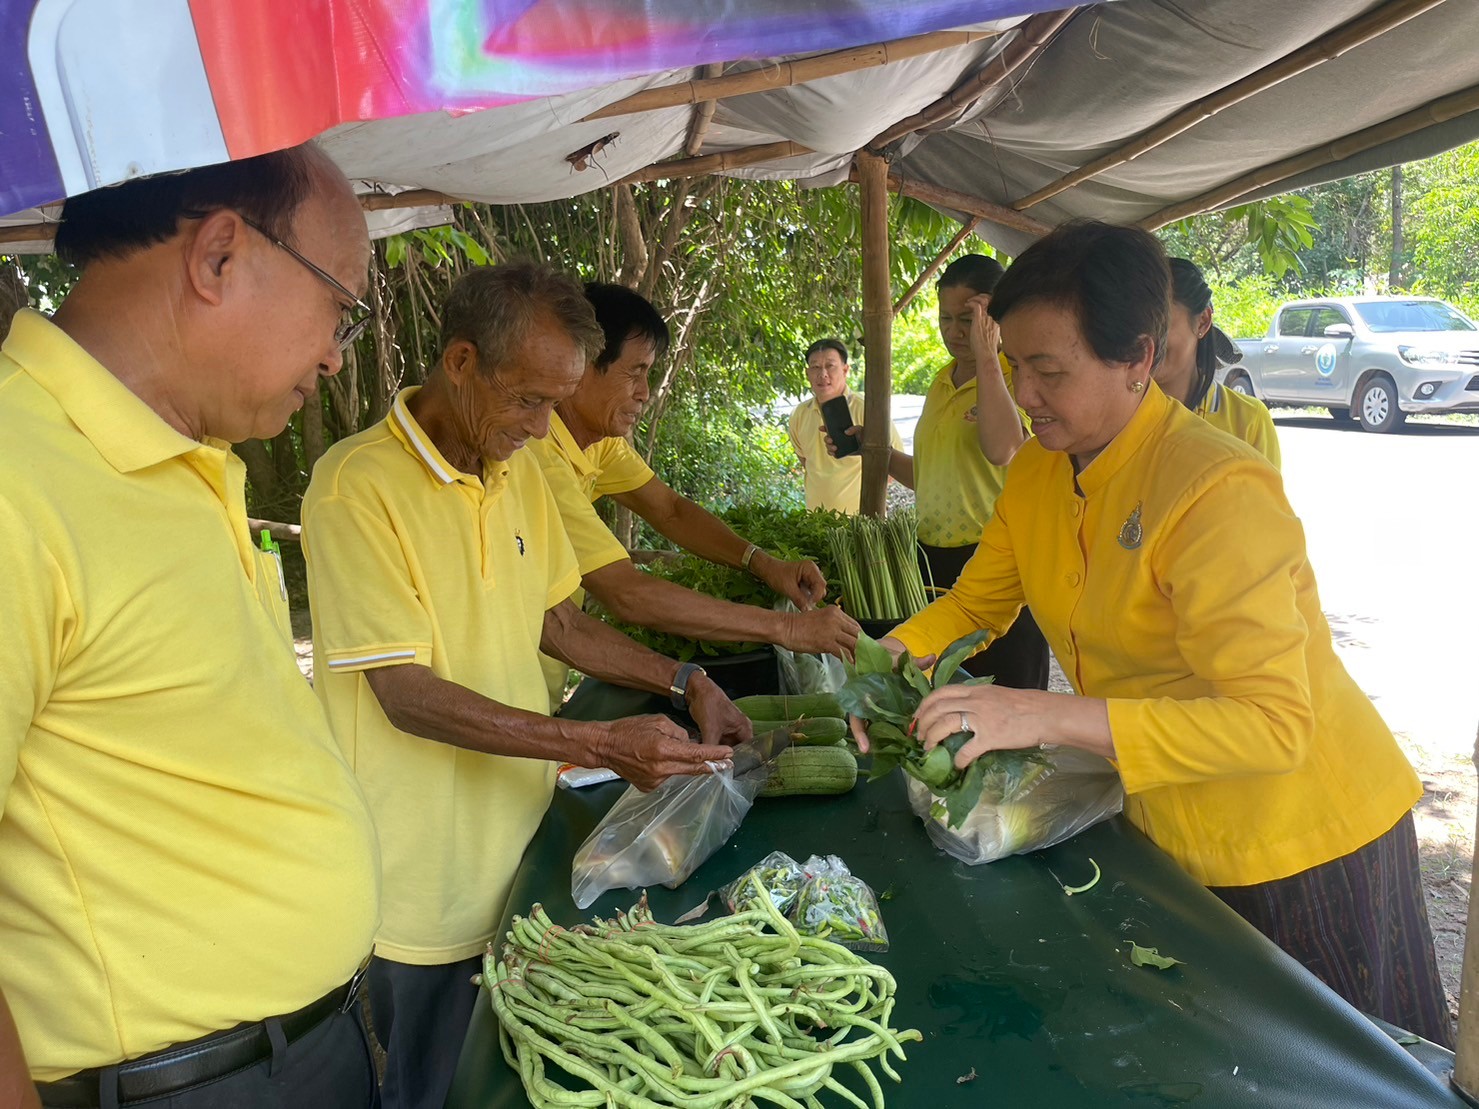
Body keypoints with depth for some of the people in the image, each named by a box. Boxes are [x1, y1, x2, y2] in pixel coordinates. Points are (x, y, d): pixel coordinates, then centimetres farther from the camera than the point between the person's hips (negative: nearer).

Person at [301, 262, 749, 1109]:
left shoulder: (520, 471, 5)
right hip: (432, 882, -6)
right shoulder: (358, 484, -19)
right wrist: (600, 745, -26)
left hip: (523, 839, 7)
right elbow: (407, 693, -21)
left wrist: (684, 682, 1)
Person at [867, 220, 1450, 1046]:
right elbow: (974, 604, 7)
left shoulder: (1218, 490, -29)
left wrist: (1046, 715, -41)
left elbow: (1273, 724, -34)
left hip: (1301, 849, -6)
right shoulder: (1040, 472, -5)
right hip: (1167, 839, 7)